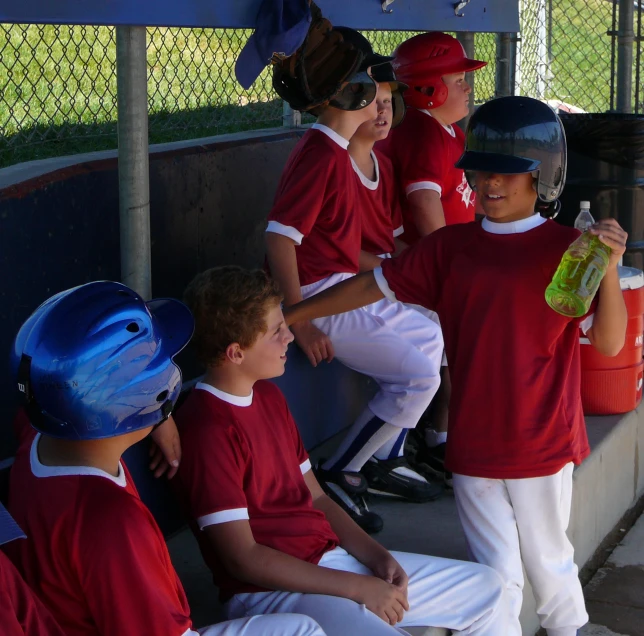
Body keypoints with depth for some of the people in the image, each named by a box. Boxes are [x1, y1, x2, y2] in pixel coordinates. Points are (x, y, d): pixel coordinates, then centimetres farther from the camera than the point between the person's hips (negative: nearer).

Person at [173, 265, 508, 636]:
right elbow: (242, 559, -20)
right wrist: (357, 587, -17)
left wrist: (378, 558, 0)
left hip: (333, 560, 9)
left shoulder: (269, 396, 12)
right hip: (270, 591, -9)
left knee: (485, 588, 12)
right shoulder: (206, 428, -18)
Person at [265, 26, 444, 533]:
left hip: (342, 289, 11)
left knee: (427, 338, 22)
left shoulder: (332, 149, 11)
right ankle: (339, 476, -2)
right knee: (419, 375, -10)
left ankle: (384, 461, 24)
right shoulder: (321, 156, -21)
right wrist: (301, 322, -28)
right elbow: (279, 238, -26)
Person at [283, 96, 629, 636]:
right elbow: (373, 285, 5)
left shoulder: (564, 249, -8)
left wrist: (609, 269, -27)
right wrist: (285, 317, 3)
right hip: (473, 445, 2)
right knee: (496, 577, 8)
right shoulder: (452, 247, 3)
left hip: (543, 444, -2)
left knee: (549, 564, 15)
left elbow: (609, 343, -11)